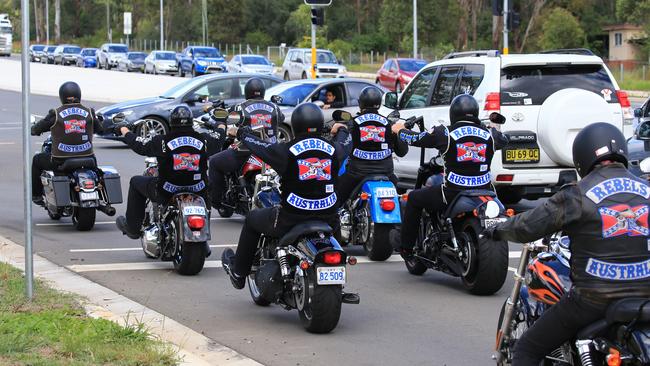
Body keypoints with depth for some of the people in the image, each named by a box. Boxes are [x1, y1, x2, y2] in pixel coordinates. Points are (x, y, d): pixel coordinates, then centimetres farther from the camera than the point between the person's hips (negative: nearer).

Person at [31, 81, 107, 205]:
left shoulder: (56, 114, -8)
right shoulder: (89, 112, 0)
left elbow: (36, 129, 1)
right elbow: (100, 129, 15)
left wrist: (34, 130, 26)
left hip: (60, 161, -3)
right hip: (86, 157, 3)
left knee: (36, 160, 25)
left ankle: (36, 195, 28)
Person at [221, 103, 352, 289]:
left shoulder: (287, 151, -14)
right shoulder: (333, 150, -2)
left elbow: (258, 146, 2)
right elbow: (347, 144, 23)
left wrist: (242, 132, 26)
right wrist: (341, 130, 48)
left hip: (291, 220, -3)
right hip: (327, 218, 4)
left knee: (252, 219, 23)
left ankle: (238, 272, 36)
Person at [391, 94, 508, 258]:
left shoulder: (445, 133, -9)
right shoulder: (489, 134, 1)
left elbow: (416, 139, 6)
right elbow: (504, 140, 25)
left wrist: (399, 130, 28)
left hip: (452, 194, -3)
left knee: (414, 198, 19)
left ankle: (406, 247, 22)